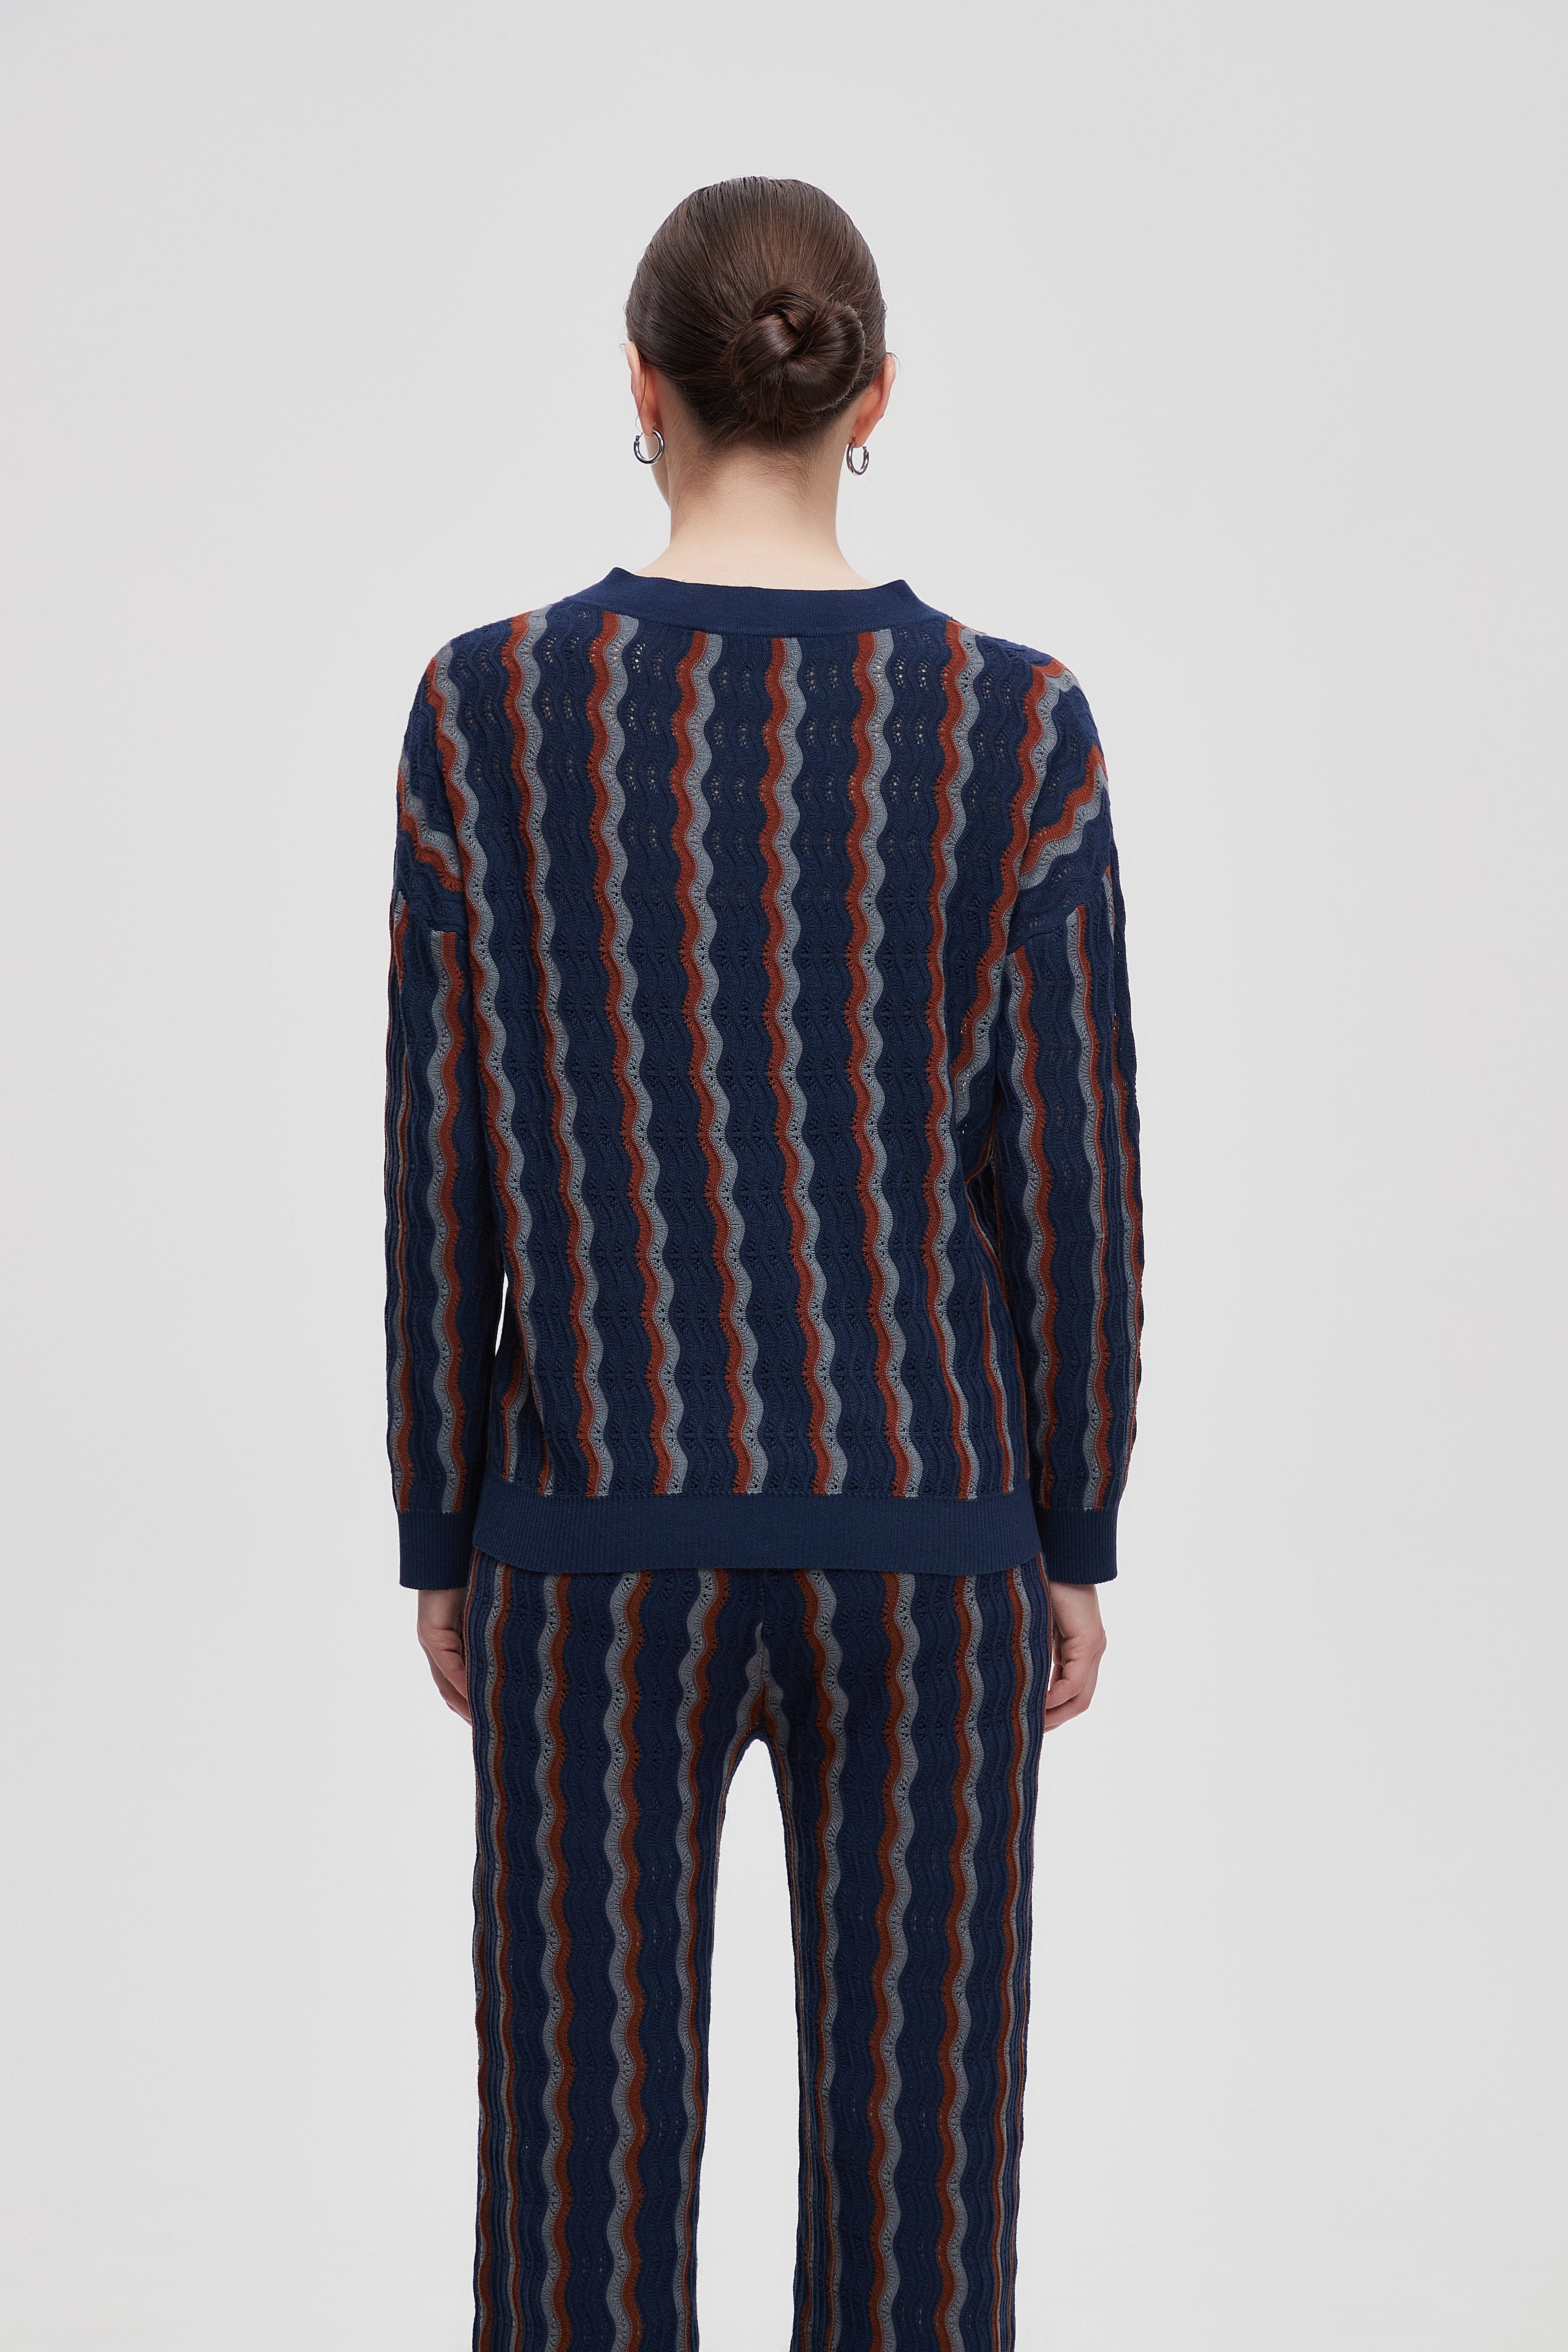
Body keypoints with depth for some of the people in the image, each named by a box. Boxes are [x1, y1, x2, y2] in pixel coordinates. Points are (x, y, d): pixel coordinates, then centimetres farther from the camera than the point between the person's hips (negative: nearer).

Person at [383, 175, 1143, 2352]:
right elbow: (1064, 1180, -3)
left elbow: (442, 1167, -4)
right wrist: (1075, 1542, 9)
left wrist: (443, 1541, 7)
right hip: (920, 1538, 0)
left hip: (604, 1545, 0)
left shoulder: (490, 707, -8)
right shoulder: (1016, 727, -7)